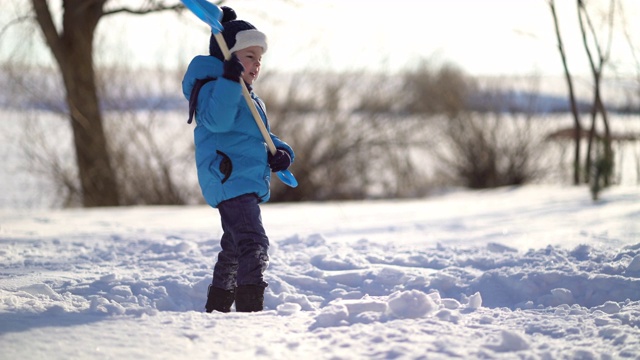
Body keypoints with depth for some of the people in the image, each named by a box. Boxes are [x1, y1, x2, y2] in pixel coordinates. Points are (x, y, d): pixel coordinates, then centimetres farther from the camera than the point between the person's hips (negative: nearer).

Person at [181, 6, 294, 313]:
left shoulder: (250, 99, 21)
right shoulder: (212, 88, -11)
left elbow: (259, 135, 26)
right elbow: (217, 120, -30)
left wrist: (280, 152, 7)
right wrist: (230, 81, -41)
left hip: (248, 185, 11)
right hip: (229, 181, -11)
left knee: (234, 249, 20)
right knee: (253, 244, -22)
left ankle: (216, 308, 31)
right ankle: (250, 307, -29)